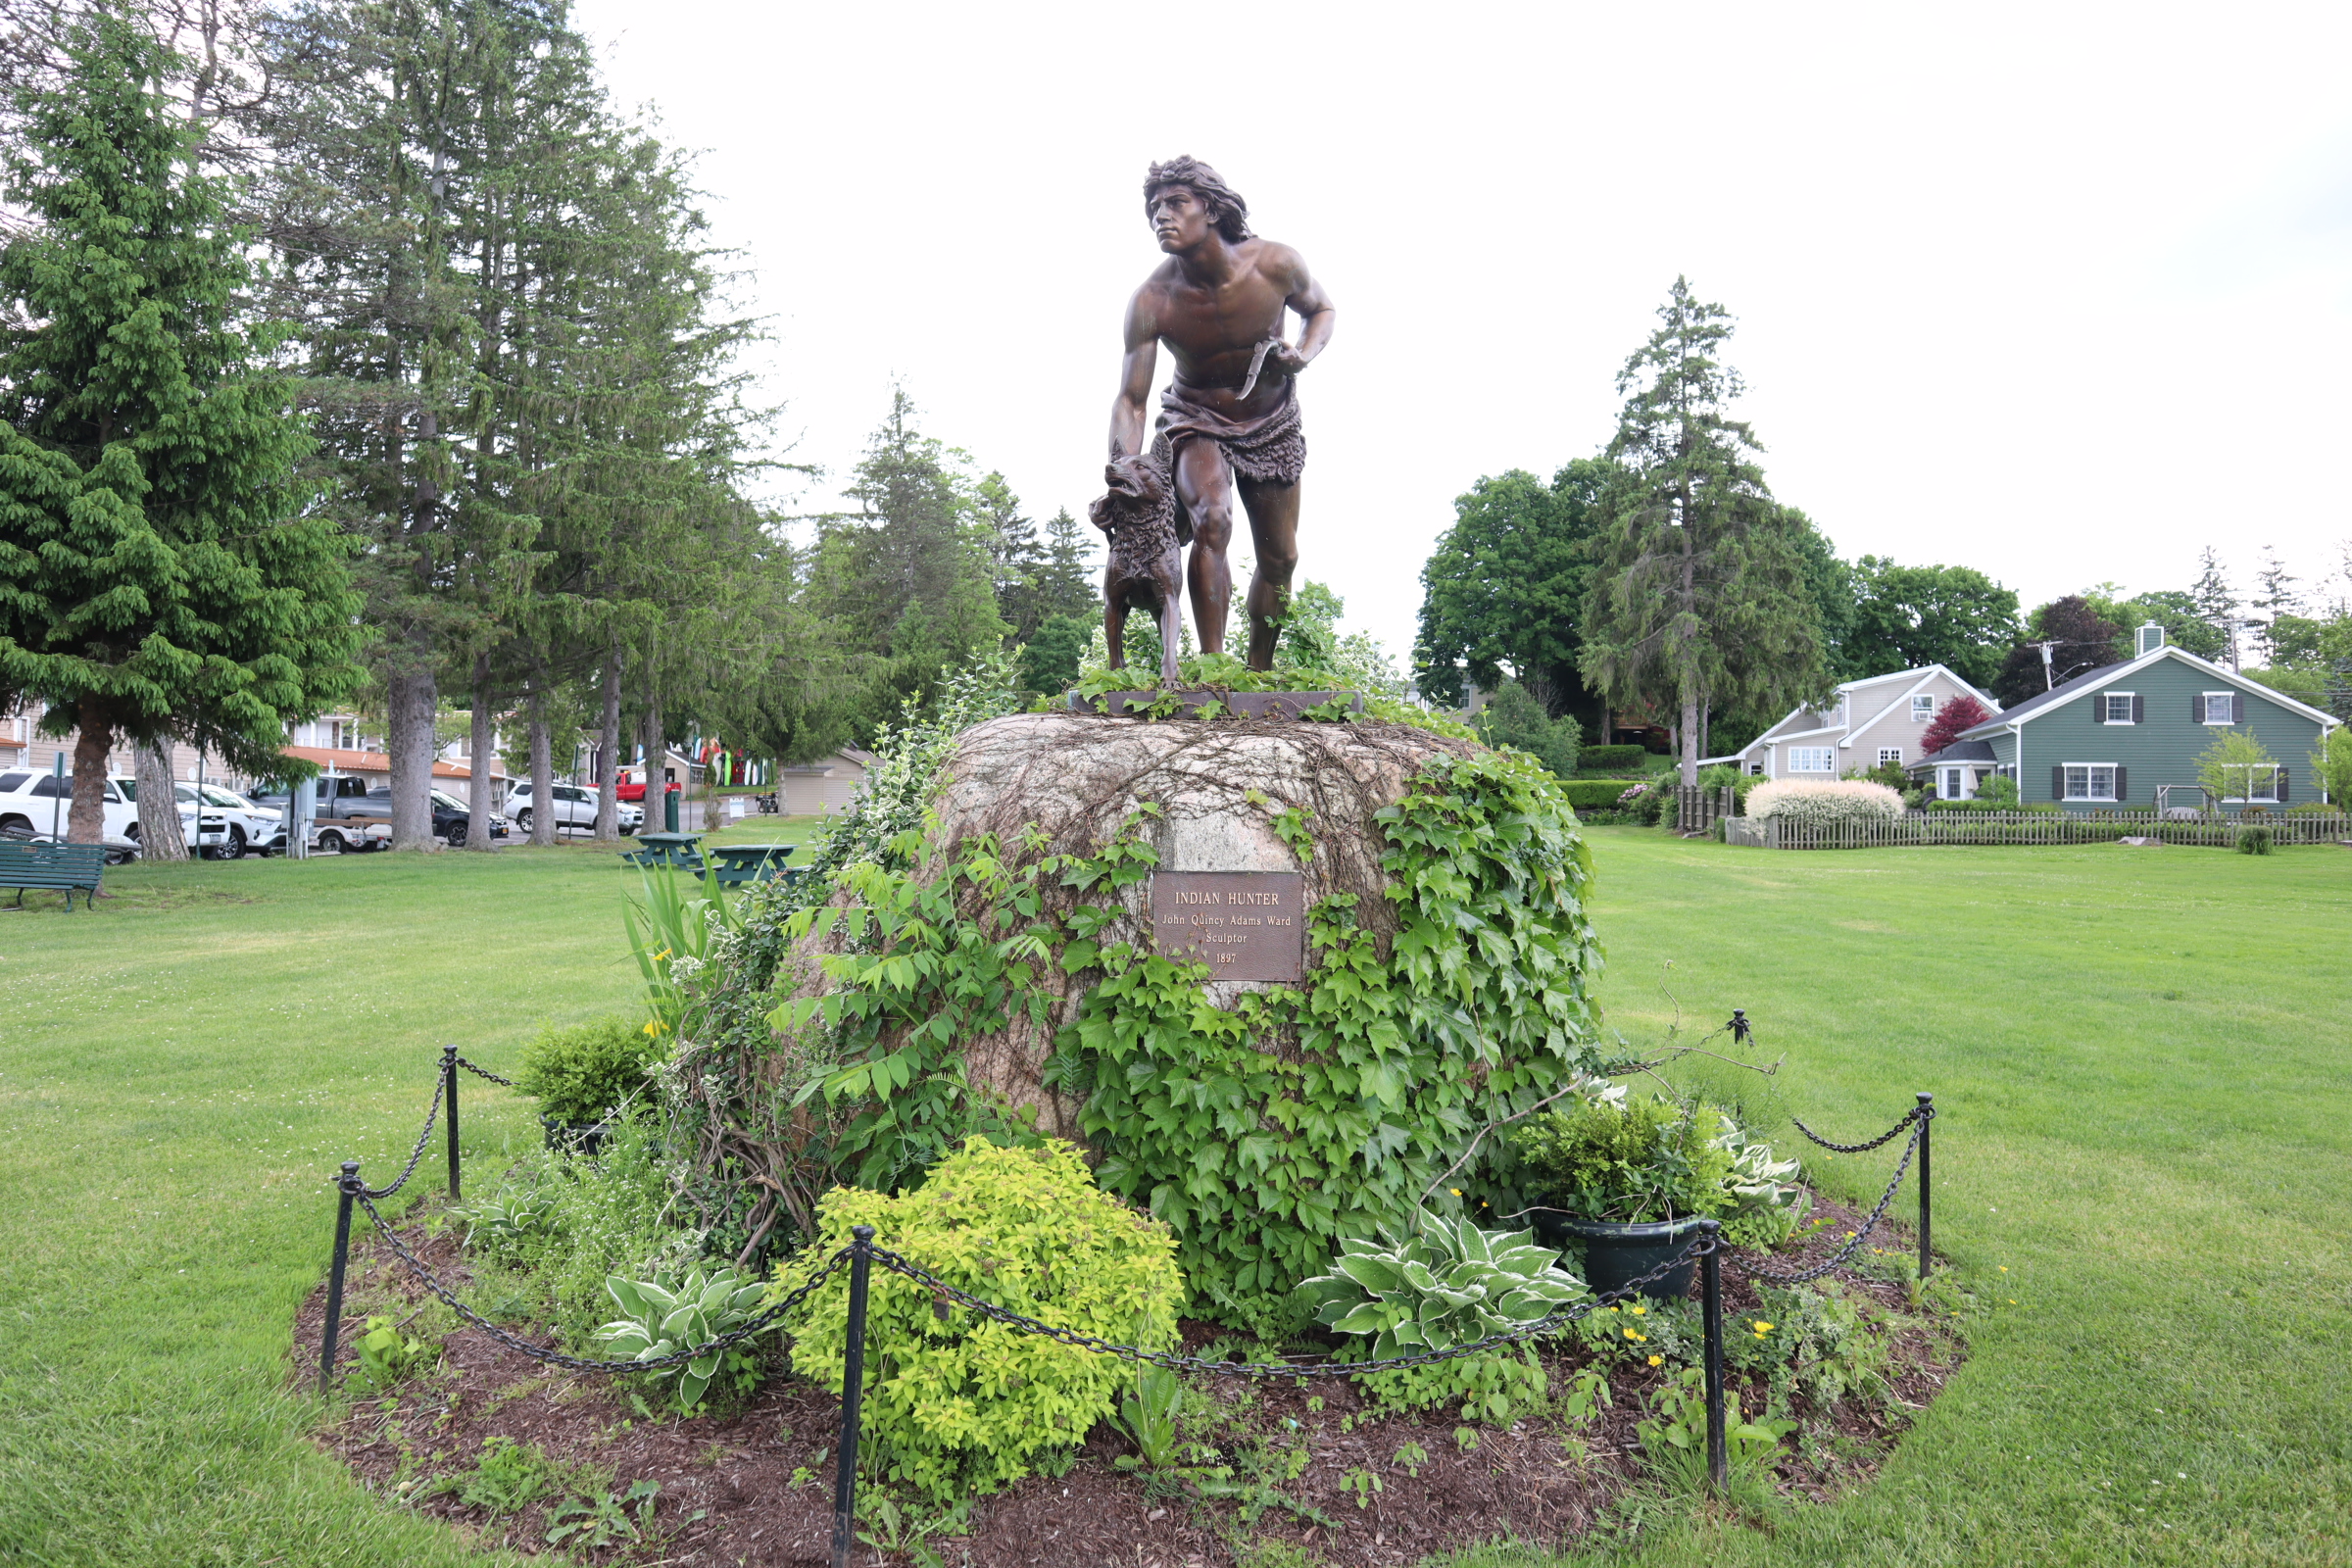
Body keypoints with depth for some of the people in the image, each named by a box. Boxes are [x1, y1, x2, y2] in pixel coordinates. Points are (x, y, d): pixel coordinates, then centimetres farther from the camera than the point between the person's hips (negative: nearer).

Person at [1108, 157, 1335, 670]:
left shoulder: (1276, 264, -20)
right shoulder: (1151, 301, -24)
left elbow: (1321, 309, 2)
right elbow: (1130, 400, -24)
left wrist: (1304, 355, -20)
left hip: (1272, 422, 3)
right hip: (1196, 421, -2)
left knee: (1280, 558, 8)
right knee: (1211, 520, -31)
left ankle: (1258, 674, 28)